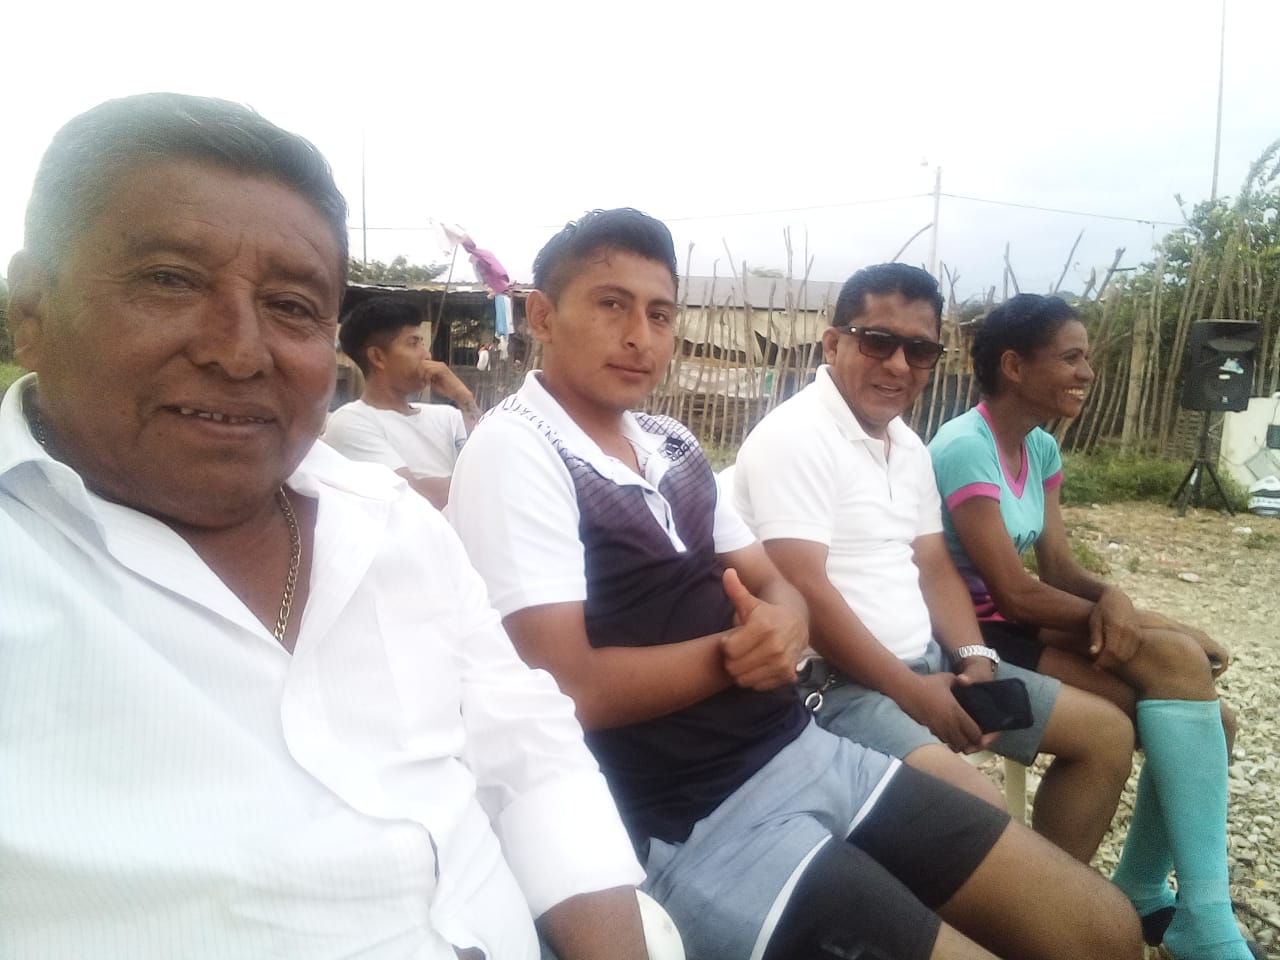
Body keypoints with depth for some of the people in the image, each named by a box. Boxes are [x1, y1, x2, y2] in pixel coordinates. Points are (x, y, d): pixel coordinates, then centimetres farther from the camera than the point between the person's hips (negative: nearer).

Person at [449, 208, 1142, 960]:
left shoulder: (673, 445, 12)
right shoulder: (514, 453, -13)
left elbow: (774, 587, 14)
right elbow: (571, 688, -20)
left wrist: (782, 627, -10)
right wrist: (738, 651, -12)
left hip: (800, 749, 8)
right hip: (691, 826, -7)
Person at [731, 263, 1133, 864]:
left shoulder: (909, 445, 12)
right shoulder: (794, 437, -17)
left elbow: (934, 566, 15)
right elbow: (805, 591, -23)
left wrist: (975, 659, -2)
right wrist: (911, 691, -18)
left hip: (926, 659, 10)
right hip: (836, 681, -9)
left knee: (1107, 732, 12)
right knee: (978, 813, -30)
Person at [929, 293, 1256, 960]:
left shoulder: (1041, 449, 9)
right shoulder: (963, 448, -18)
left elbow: (1058, 566, 6)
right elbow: (1013, 592, -21)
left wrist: (1112, 597, -18)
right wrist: (1156, 629, -14)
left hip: (1017, 626, 8)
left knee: (1185, 675, -6)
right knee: (1178, 669, -17)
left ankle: (1143, 893, 11)